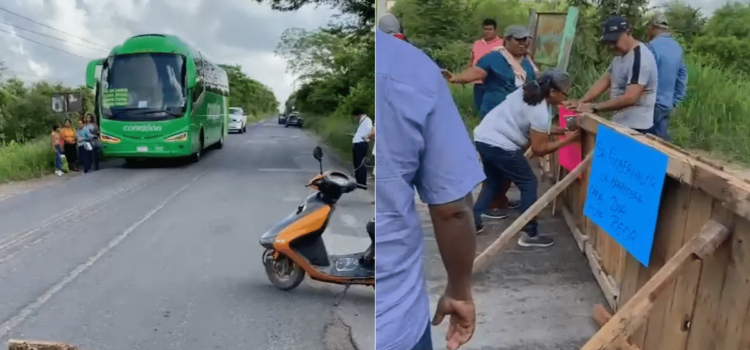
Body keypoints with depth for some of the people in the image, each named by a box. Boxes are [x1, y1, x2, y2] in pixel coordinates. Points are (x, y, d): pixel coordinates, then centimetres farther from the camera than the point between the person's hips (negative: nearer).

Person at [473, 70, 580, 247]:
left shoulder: (530, 92, 11)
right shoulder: (540, 112, -16)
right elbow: (539, 149, -9)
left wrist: (561, 130, 15)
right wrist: (566, 140, -1)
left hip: (484, 138, 9)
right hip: (499, 145, -9)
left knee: (493, 182, 24)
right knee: (528, 183, 3)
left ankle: (473, 221, 24)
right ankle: (530, 234, 8)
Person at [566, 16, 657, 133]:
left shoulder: (640, 57, -21)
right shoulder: (620, 55, 11)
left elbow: (630, 98, -29)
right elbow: (604, 80, 8)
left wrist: (594, 107, -27)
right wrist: (581, 102, -7)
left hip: (634, 127, -10)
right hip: (620, 123, 10)